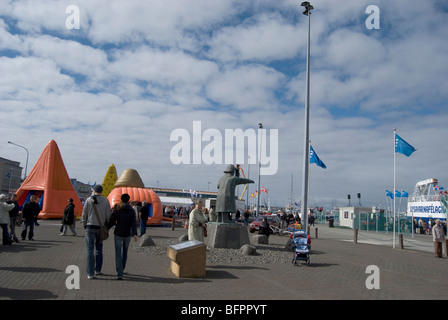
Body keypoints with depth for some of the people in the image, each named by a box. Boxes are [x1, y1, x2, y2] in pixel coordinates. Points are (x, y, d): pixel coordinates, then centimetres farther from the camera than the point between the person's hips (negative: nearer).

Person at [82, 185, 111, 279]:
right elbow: (108, 216, -2)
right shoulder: (105, 201, -1)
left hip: (90, 227, -2)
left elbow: (84, 214, -3)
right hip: (100, 228, 2)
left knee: (90, 250, 1)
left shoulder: (89, 200, -5)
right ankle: (97, 270, 25)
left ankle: (90, 273, -1)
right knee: (99, 249, 18)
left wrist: (84, 225, 12)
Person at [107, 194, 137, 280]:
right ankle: (121, 269, 37)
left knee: (118, 254, 0)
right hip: (127, 234, 2)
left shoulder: (117, 209, -7)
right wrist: (135, 234, -17)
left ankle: (120, 274, -8)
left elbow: (112, 221, -8)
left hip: (118, 234, -2)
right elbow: (133, 223, -11)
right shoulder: (132, 210, -2)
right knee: (125, 252, 22)